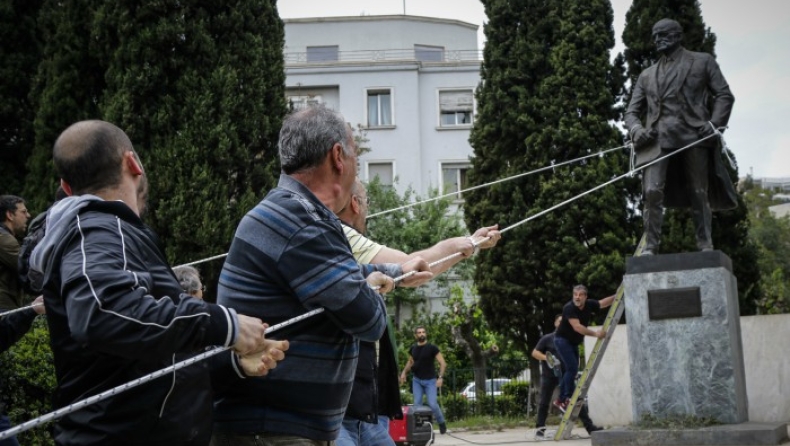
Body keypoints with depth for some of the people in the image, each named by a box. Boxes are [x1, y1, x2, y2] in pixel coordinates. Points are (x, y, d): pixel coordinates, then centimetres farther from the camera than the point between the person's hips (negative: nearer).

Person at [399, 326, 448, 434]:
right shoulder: (413, 348, 7)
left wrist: (440, 377, -20)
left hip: (430, 380, -4)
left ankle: (441, 423, 12)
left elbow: (443, 363, -8)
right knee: (417, 404, -6)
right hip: (417, 380, 4)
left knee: (432, 404, -10)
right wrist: (404, 372, 9)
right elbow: (410, 361, 24)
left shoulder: (432, 348, -7)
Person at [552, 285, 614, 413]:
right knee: (572, 368, -18)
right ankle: (565, 399, -13)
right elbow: (577, 327, -36)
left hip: (573, 342, 7)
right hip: (562, 340, -7)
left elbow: (603, 303, 8)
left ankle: (561, 400, 15)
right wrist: (595, 333, -41)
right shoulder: (569, 308, -27)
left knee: (570, 370, 8)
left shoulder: (589, 305, -7)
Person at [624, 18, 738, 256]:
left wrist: (714, 123, -8)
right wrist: (637, 129, -4)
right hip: (658, 139, 2)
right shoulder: (647, 75, 25)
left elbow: (724, 95, 9)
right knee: (652, 192, -15)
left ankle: (705, 247, 2)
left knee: (699, 194, -1)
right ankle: (650, 247, -14)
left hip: (694, 136, -2)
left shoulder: (702, 62, 17)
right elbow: (632, 111, 20)